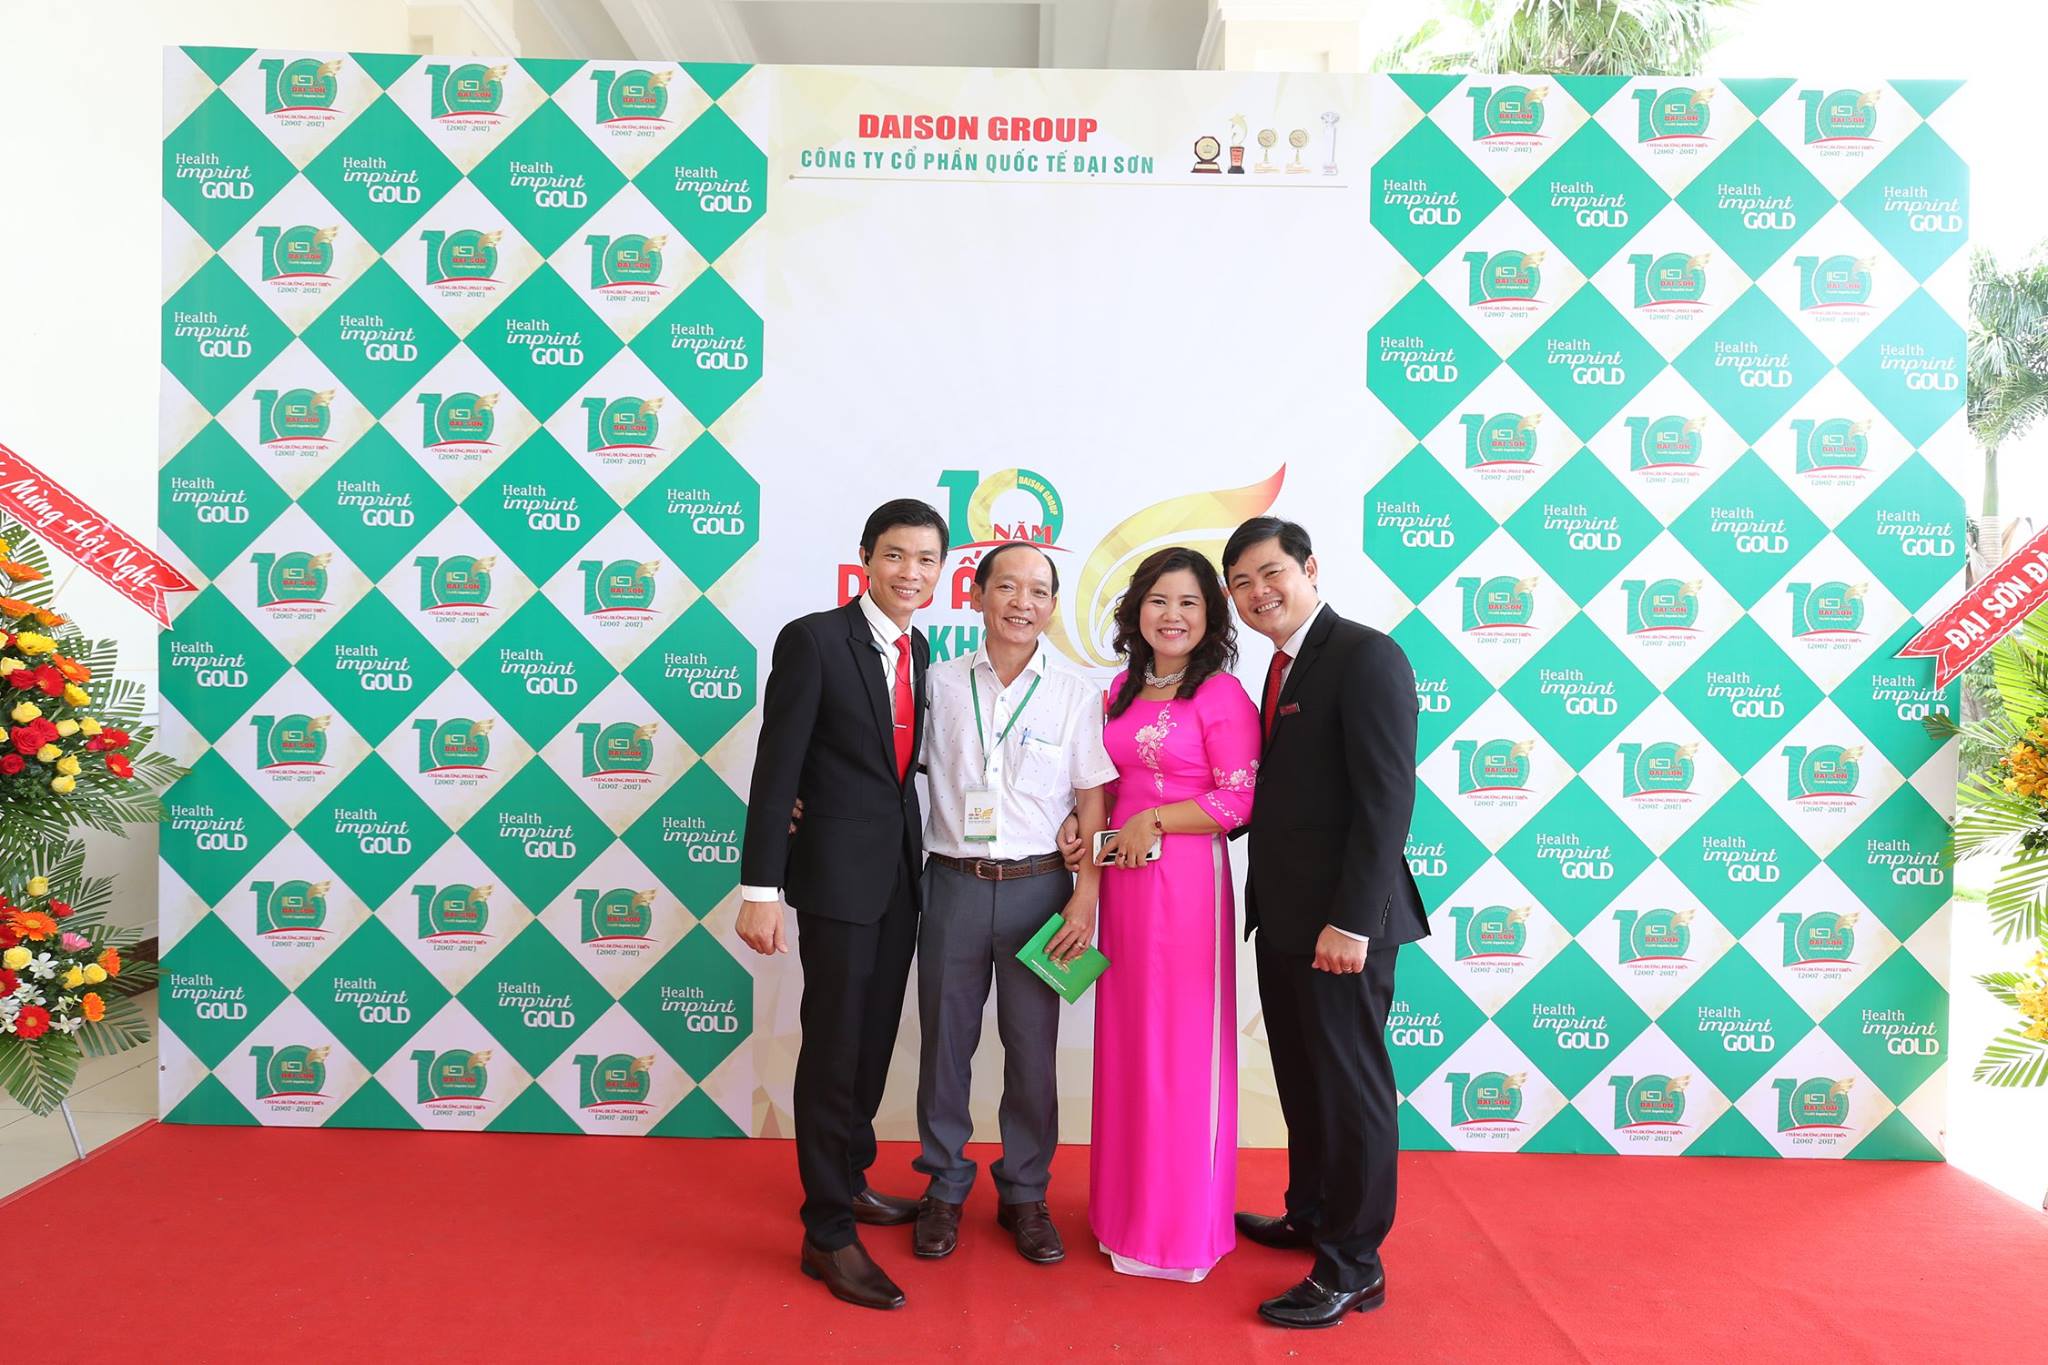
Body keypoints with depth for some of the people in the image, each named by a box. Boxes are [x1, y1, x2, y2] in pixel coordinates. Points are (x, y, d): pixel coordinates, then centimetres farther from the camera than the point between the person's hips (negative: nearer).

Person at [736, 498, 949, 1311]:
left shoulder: (919, 650, 8)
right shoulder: (813, 641, -13)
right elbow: (776, 771, -15)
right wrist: (760, 889, -17)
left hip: (901, 870, 7)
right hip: (837, 870, -7)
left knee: (875, 1039, 18)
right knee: (834, 1046, 1)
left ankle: (847, 1178, 37)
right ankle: (829, 1235, 14)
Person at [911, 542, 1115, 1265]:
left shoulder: (1077, 694, 0)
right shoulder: (940, 683, 2)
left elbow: (1093, 803, 1)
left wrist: (1085, 897, -6)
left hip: (1038, 888, 0)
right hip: (953, 884, 1)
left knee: (1033, 1048, 8)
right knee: (945, 1043, 10)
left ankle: (1024, 1193, 26)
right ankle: (944, 1189, 27)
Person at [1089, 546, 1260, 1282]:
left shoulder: (1223, 695, -8)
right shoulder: (1122, 689, 12)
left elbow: (1238, 800, -12)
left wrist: (1152, 820, -14)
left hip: (1187, 881, -6)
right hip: (1122, 880, 6)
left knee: (1183, 1049, 3)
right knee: (1126, 1043, 13)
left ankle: (1184, 1226, 19)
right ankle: (1129, 1207, 29)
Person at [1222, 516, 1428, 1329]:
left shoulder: (1366, 657, -14)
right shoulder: (1284, 668, 13)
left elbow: (1387, 799, -20)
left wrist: (1351, 921, -22)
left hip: (1340, 920, -9)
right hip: (1284, 913, 9)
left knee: (1350, 1087, 4)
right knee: (1301, 1078, 20)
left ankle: (1353, 1268, 18)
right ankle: (1310, 1215, 37)